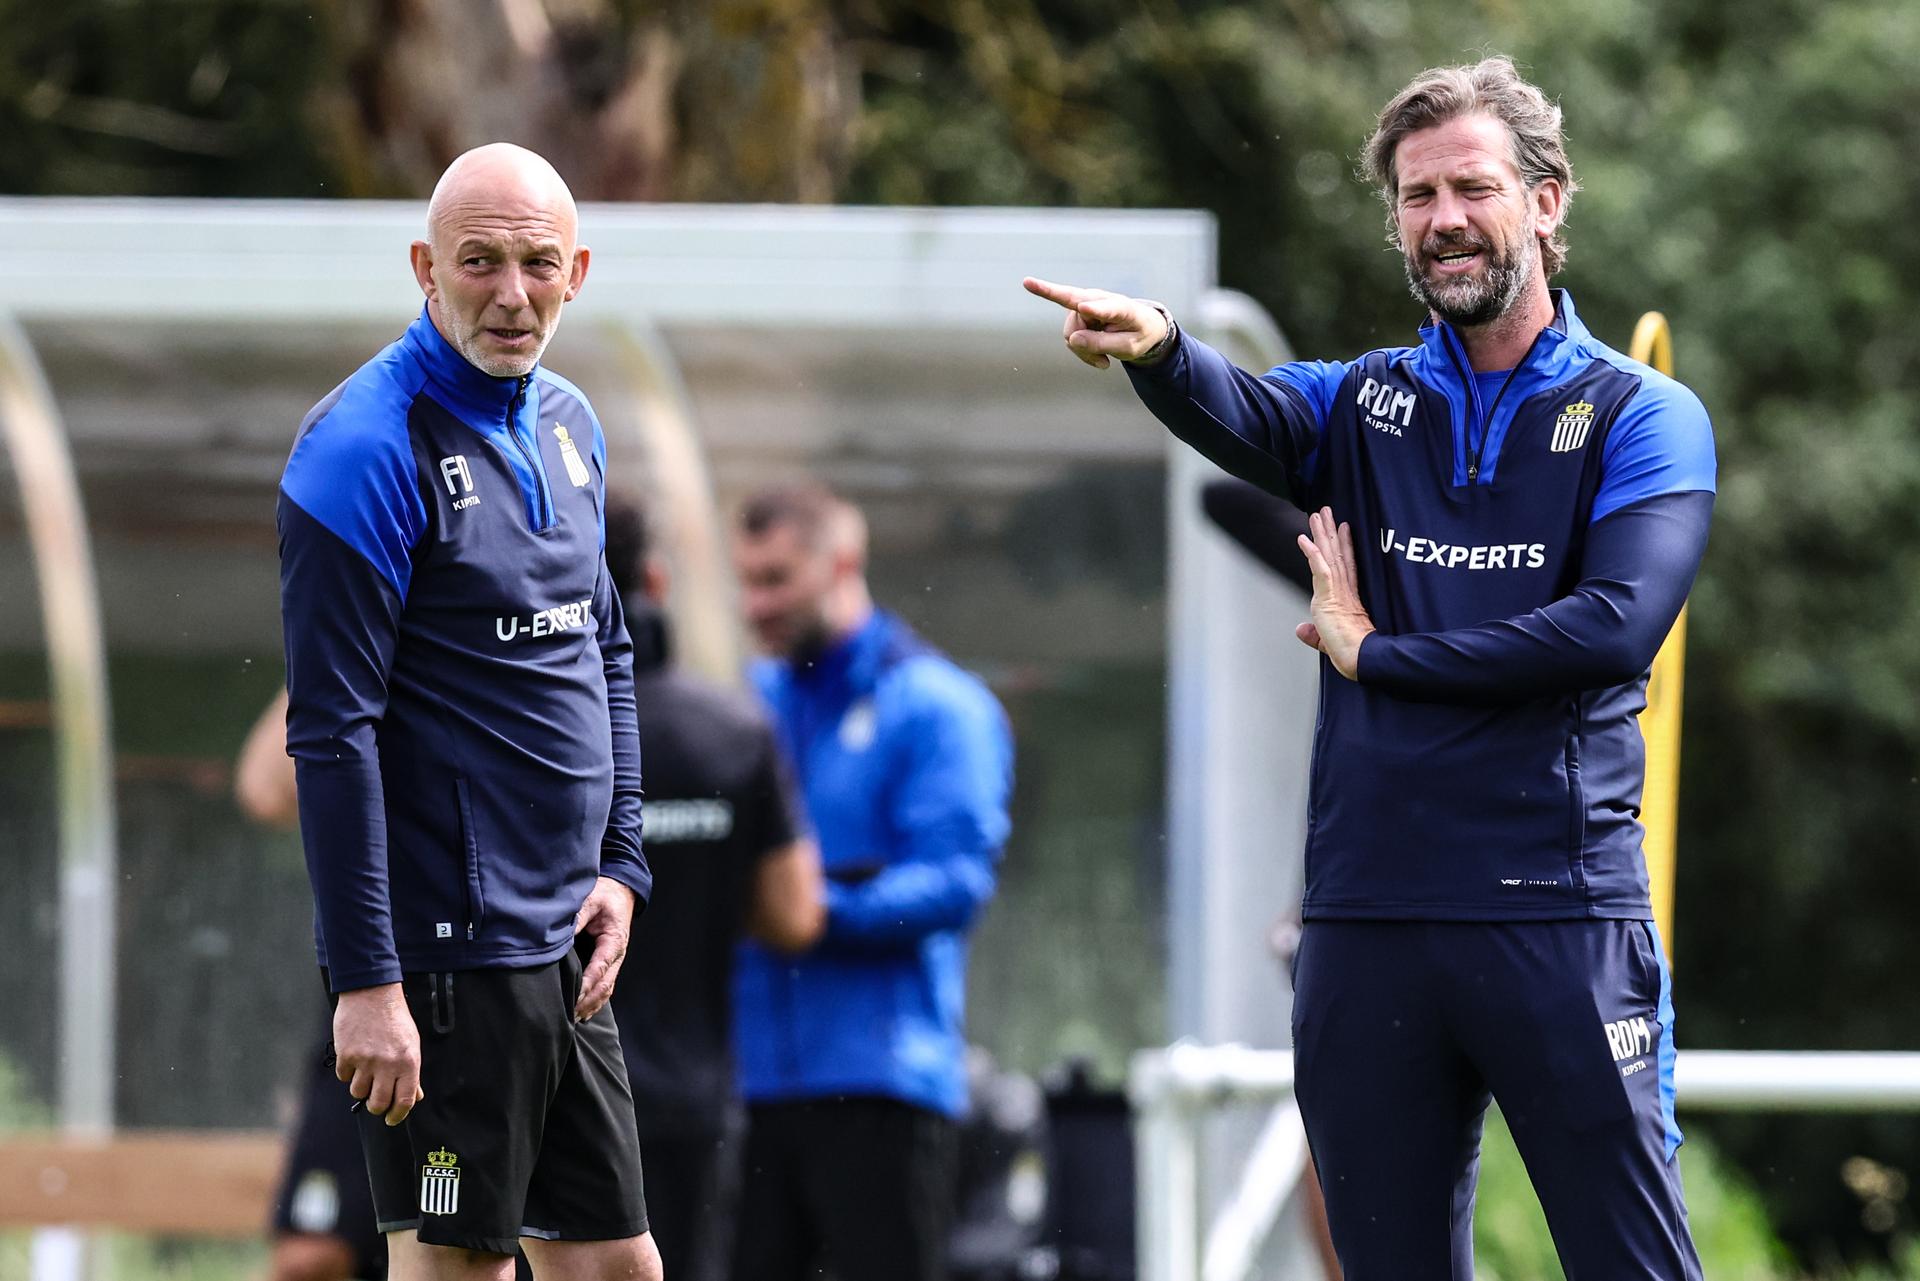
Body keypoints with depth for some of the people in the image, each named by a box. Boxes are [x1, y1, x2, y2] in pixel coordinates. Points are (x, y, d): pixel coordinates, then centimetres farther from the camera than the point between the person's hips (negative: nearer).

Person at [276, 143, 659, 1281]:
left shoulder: (568, 423, 12)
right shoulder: (367, 448, -14)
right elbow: (333, 731, -17)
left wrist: (621, 867, 12)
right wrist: (365, 980, -20)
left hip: (567, 943, 8)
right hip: (445, 951, -8)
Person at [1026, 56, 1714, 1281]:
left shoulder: (1643, 417, 3)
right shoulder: (1365, 406, 13)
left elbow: (1615, 625, -12)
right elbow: (1241, 412, -9)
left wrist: (1375, 650, -5)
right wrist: (1156, 350, -34)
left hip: (1558, 913, -4)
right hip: (1368, 919, 4)